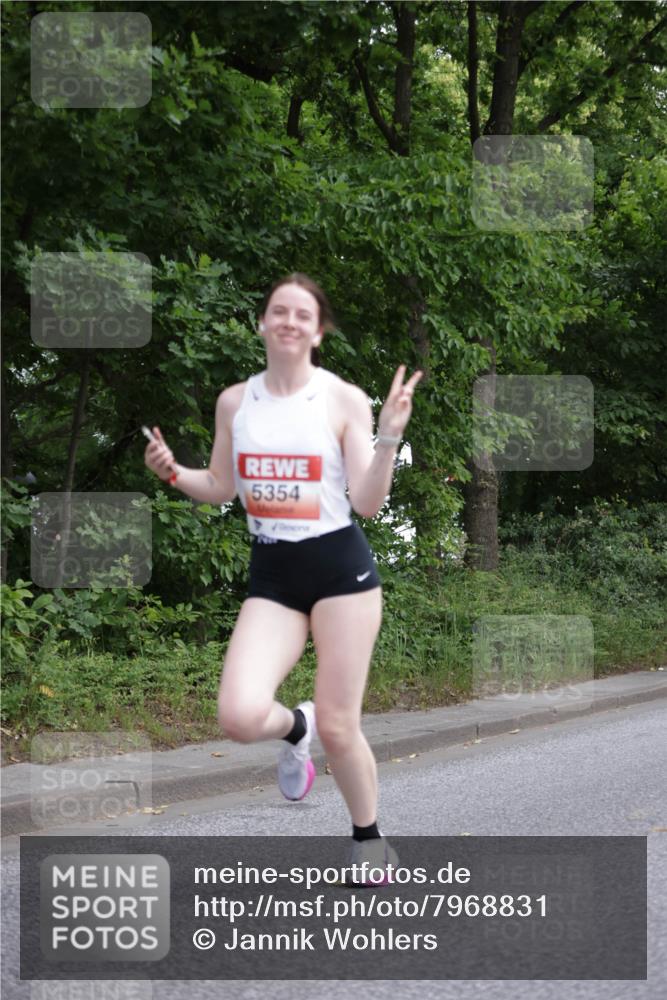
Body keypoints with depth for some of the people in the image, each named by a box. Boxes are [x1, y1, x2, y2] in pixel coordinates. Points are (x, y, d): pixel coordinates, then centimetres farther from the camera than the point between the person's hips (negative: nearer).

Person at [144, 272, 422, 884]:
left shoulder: (345, 400, -6)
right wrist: (172, 473, -3)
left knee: (338, 729, -1)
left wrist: (389, 438, -22)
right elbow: (221, 489, 15)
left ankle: (369, 837, 27)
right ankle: (294, 727, 19)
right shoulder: (234, 402, 4)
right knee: (240, 717, -18)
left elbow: (368, 504, -9)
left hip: (341, 567, -3)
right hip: (271, 574, 3)